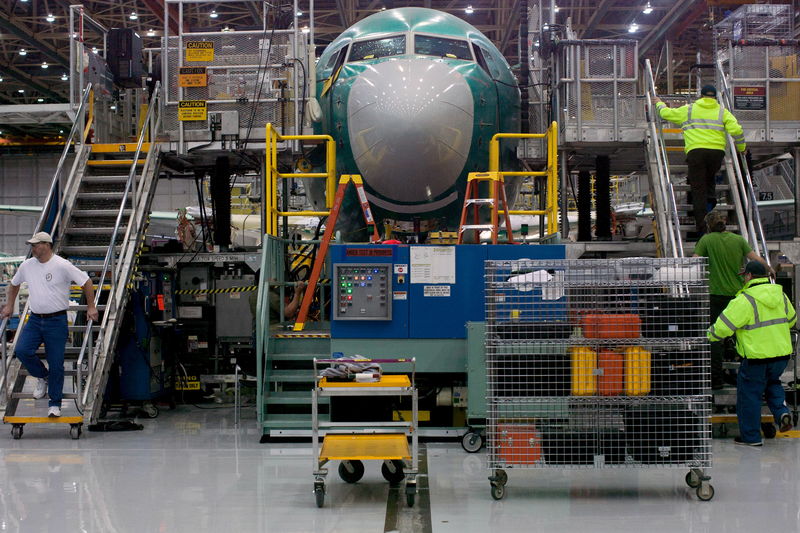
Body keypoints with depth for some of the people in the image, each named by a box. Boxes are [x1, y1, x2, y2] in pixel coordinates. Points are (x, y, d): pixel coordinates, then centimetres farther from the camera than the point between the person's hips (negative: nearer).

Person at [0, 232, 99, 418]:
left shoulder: (62, 266, -11)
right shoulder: (27, 266, 6)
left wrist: (90, 307, -4)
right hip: (35, 320, 5)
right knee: (22, 350, -15)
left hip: (57, 321, -5)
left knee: (56, 364, -3)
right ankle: (42, 377, 14)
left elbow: (86, 282, -5)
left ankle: (55, 404, 9)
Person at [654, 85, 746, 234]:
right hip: (717, 151, 2)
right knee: (710, 178, 30)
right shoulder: (722, 112, 14)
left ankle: (702, 227, -4)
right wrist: (741, 147, 19)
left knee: (698, 188, 1)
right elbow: (736, 130, 3)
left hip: (696, 151, -1)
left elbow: (666, 113, 21)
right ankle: (711, 199, 2)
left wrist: (659, 103, 42)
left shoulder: (688, 109, 13)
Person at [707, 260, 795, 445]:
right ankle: (781, 411, 6)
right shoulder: (780, 295, 4)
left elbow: (724, 326, -15)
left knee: (749, 394, 7)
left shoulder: (745, 300, -17)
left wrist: (709, 335, 4)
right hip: (782, 354, 6)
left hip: (756, 357, -6)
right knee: (772, 383, 29)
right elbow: (791, 320, 20)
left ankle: (751, 436, 14)